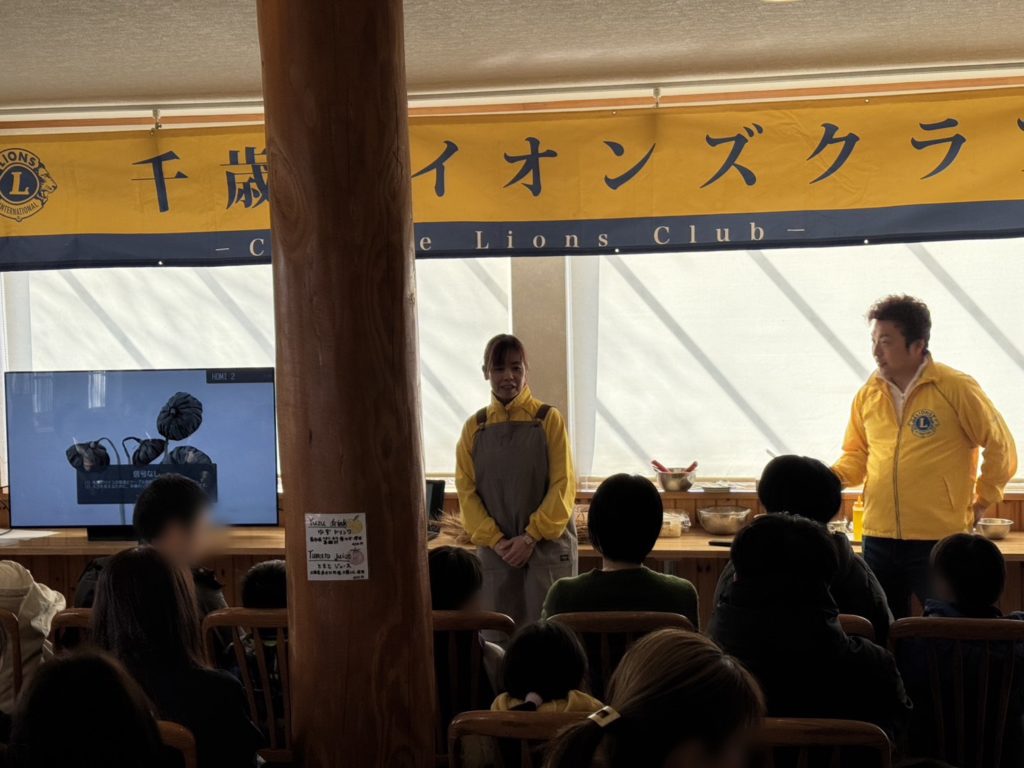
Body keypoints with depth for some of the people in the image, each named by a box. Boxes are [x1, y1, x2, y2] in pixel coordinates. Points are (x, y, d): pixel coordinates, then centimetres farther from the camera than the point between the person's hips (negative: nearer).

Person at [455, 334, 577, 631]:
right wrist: (495, 540, -8)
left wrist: (531, 537, -12)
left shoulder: (548, 420, -1)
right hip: (496, 551, 2)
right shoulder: (475, 428, 6)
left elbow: (563, 484, -5)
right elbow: (467, 490, 4)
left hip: (547, 547, -2)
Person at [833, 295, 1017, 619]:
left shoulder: (957, 388, -8)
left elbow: (1001, 447, 0)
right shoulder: (868, 394, 7)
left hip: (939, 539, -5)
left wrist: (981, 501, 2)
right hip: (879, 539, 5)